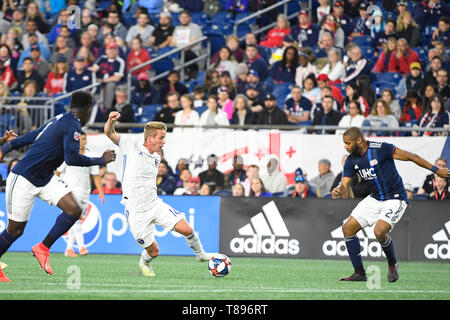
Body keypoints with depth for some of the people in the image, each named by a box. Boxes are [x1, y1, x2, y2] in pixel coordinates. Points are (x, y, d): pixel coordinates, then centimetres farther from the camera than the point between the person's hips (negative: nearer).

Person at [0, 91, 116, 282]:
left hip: (45, 179, 9)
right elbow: (72, 158, -27)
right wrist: (101, 160, -17)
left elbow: (28, 138, 16)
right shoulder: (73, 126, -18)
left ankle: (43, 248, 4)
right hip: (23, 180, -9)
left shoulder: (59, 120, 10)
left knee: (74, 210, -7)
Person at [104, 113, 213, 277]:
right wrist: (111, 120, -31)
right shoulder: (133, 145, -6)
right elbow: (109, 133, -11)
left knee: (186, 229, -10)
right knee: (154, 251, -1)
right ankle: (144, 263, 35)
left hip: (155, 205, 5)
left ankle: (200, 254, 18)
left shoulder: (156, 158, 11)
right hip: (136, 212, -5)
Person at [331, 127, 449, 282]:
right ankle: (360, 273, 7)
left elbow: (411, 157, -17)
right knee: (348, 228, -2)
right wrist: (339, 191, -26)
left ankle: (392, 264, 3)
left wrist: (436, 170, -15)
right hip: (375, 199, 7)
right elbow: (345, 184, -1)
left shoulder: (380, 148, -21)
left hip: (395, 199, -7)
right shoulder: (351, 160, 0)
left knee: (379, 231, -27)